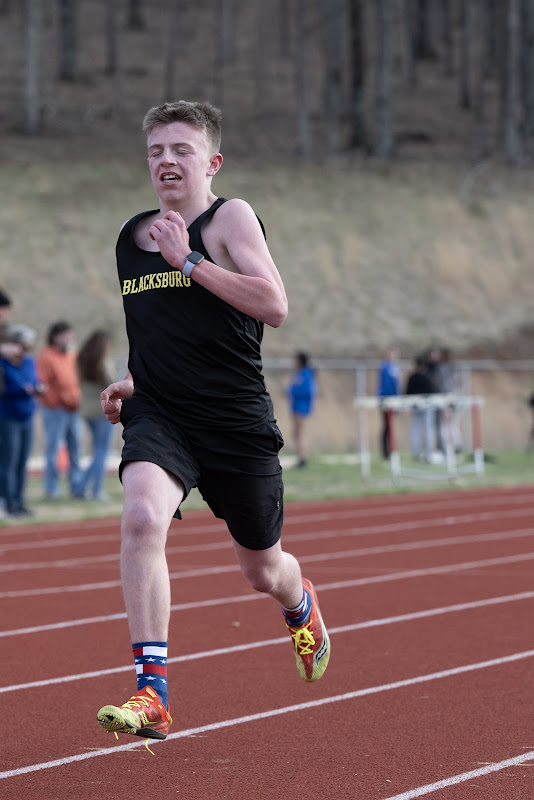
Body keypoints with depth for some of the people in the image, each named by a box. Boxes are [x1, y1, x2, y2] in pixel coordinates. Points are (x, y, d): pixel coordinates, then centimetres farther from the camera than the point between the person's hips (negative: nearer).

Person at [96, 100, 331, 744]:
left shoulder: (230, 218, -6)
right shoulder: (131, 235, 12)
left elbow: (274, 307, -20)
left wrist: (189, 259, -19)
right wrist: (134, 382, 14)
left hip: (236, 420, -3)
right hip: (158, 417, 3)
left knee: (262, 569, 14)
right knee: (141, 515, -29)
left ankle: (301, 603, 55)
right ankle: (151, 693, -27)